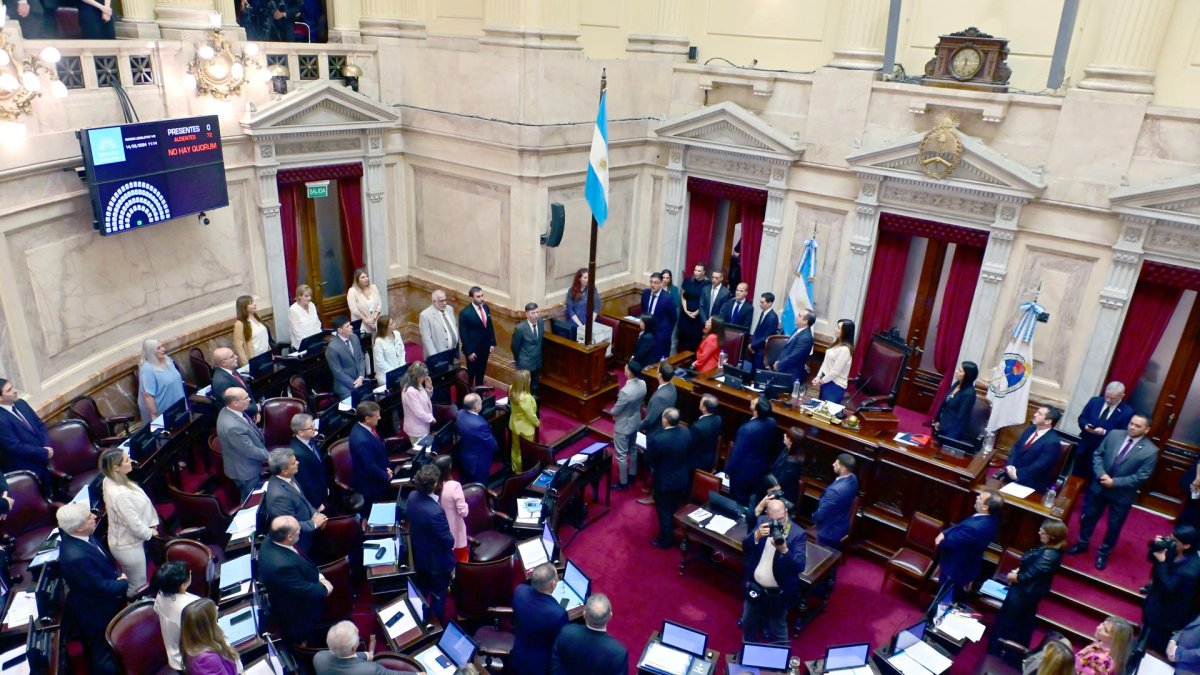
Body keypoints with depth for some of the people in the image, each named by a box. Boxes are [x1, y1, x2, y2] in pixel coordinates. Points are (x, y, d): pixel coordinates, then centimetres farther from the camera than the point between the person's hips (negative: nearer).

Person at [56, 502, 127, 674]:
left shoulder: (74, 535, -14)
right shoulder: (76, 556, -42)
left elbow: (104, 562, 2)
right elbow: (101, 587, -29)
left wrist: (117, 574, -12)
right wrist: (124, 583, -13)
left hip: (101, 602, 8)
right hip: (96, 612, -8)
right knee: (104, 659, 18)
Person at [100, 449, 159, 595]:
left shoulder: (112, 481, -8)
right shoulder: (120, 494, -37)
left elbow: (140, 504, 4)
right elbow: (134, 525, -28)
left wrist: (152, 523, 1)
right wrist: (150, 533, -9)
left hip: (123, 541, 9)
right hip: (129, 545, -9)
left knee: (130, 583, 30)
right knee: (138, 587, 13)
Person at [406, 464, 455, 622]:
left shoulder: (412, 497, -17)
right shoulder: (435, 512, -40)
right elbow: (449, 540, -27)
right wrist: (451, 540, -6)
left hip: (418, 555, 8)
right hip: (437, 561, -8)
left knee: (421, 591, 31)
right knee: (438, 597, 17)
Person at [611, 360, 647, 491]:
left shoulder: (625, 391, -36)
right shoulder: (642, 384, -12)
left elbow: (615, 411, -22)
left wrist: (613, 412, 1)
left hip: (623, 426, -8)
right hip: (636, 422, 8)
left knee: (621, 455, 11)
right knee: (633, 449, 27)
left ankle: (623, 482, 25)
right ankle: (632, 474, 46)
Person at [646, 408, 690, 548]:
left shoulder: (658, 439, -32)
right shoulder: (686, 433, -15)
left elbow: (649, 461, -16)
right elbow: (687, 454, 2)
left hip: (665, 481, -6)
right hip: (682, 478, 6)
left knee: (665, 512, 15)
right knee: (677, 509, 27)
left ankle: (665, 540, 32)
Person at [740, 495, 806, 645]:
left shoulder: (797, 533, -21)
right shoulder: (761, 522, -8)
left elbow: (800, 566, -26)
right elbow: (745, 546, -11)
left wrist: (784, 550, -43)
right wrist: (756, 536, -32)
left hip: (778, 594, -5)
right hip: (755, 587, 5)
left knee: (777, 631, 16)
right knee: (748, 623, 25)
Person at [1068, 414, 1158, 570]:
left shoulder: (1151, 451, -17)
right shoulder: (1114, 435, -7)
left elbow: (1141, 477, -17)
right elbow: (1098, 454, -2)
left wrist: (1115, 482, -21)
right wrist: (1101, 474, -17)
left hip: (1122, 495, -3)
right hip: (1099, 486, 3)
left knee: (1114, 526, 15)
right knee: (1088, 517, 18)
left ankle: (1103, 553, 37)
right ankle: (1082, 543, 41)